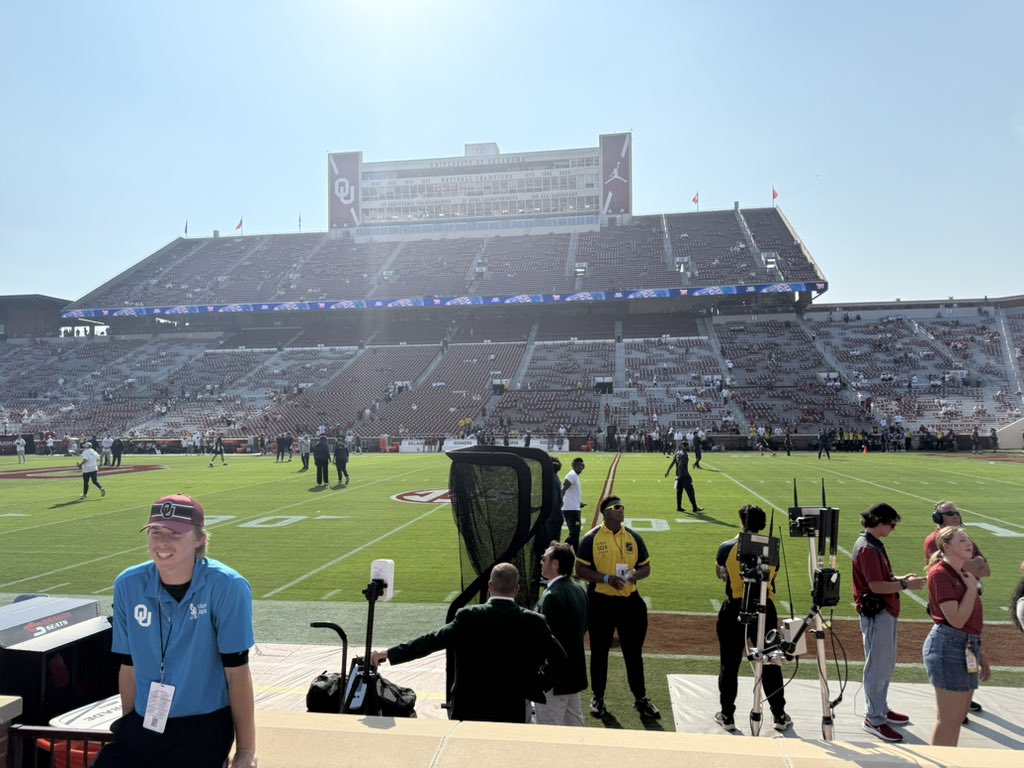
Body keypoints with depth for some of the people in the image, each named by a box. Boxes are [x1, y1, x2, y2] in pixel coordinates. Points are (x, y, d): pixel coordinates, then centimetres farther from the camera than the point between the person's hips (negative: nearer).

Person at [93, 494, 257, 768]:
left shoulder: (227, 587, -16)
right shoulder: (128, 585, -3)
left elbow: (237, 672, -13)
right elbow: (129, 666, 8)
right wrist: (128, 727, 14)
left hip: (204, 725, -4)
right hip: (143, 723, 5)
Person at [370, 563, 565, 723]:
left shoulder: (468, 617, -12)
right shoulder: (534, 622, -9)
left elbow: (432, 640, -13)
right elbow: (559, 659, -3)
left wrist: (389, 654, -8)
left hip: (468, 710, 0)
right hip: (512, 713, 0)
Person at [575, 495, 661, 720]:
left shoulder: (633, 537, 3)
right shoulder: (592, 538, -8)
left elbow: (646, 567, 9)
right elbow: (580, 569, -9)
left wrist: (635, 575, -14)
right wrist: (606, 578, -21)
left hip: (629, 601, 3)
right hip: (600, 602, -3)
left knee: (634, 651, 12)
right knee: (599, 651, 11)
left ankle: (640, 698, 28)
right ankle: (598, 697, 28)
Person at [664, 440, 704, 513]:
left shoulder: (677, 453, 10)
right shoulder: (684, 454, -15)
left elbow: (673, 463, 15)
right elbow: (680, 465, -23)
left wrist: (668, 471, 19)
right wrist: (679, 474, -22)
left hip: (679, 476, 9)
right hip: (685, 476, -9)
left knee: (679, 492, 11)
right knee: (690, 492, -3)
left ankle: (679, 507, 14)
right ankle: (695, 508, -1)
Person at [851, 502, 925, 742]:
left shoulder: (874, 544, 13)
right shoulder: (867, 548, -20)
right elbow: (876, 586, -23)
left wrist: (901, 579, 6)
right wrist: (905, 585, -17)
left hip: (885, 612, 10)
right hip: (876, 614, -10)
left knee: (886, 664, 20)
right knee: (877, 668, -2)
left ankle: (881, 709, 32)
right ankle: (874, 720, 8)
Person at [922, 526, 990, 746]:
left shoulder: (965, 574, 13)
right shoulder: (940, 574, -15)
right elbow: (957, 619, -21)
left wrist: (981, 653, 20)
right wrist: (972, 588, -13)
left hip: (967, 647, 9)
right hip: (949, 645, -9)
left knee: (959, 715, 17)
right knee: (949, 719, -2)